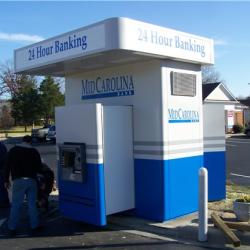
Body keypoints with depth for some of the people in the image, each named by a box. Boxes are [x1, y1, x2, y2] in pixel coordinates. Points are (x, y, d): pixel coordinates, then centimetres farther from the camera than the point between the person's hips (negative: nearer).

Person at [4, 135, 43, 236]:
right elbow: (38, 167, 5)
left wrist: (6, 180, 8)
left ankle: (12, 228, 5)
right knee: (32, 204, 8)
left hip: (18, 181, -1)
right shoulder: (34, 151, 3)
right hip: (31, 180, 1)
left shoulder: (13, 150, 3)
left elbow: (7, 166, 2)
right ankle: (34, 226, 13)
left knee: (15, 205, 3)